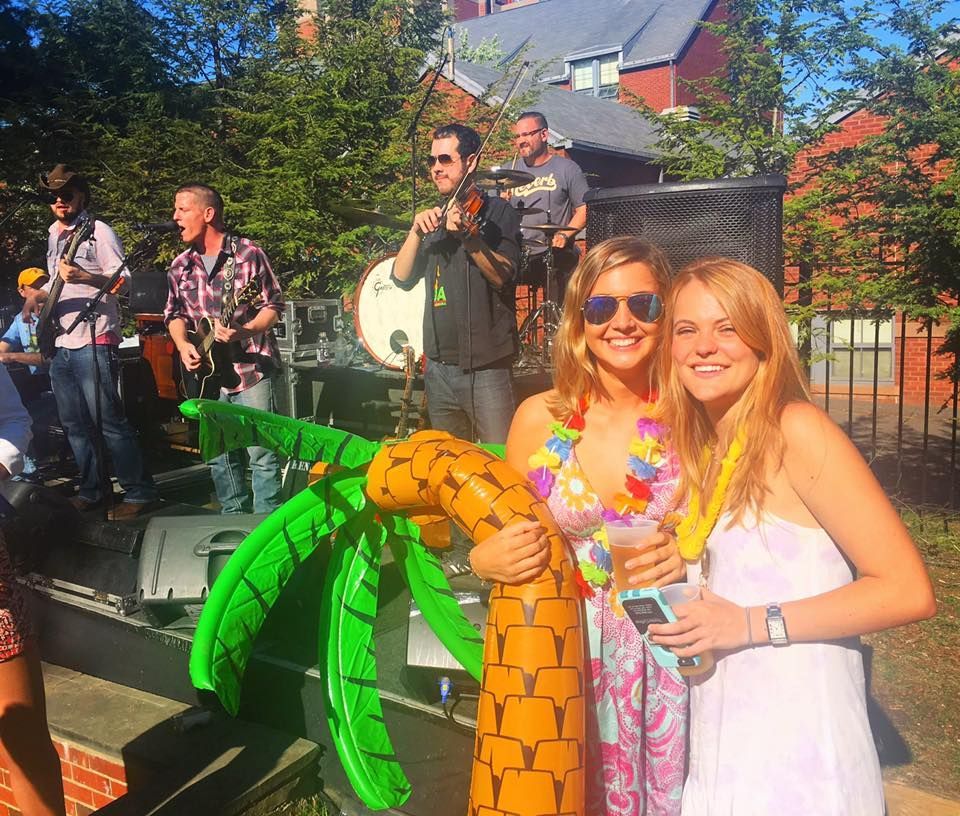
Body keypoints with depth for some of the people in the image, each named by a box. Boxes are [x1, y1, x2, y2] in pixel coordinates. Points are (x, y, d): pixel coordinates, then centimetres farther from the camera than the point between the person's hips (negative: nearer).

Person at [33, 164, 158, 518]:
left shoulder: (98, 231, -4)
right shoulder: (53, 236, 19)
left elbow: (123, 280, -12)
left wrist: (84, 277, -28)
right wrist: (40, 295, 9)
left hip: (93, 342, -8)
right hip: (61, 345, 8)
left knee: (109, 421, -9)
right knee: (74, 424, 10)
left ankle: (139, 492, -3)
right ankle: (91, 491, 20)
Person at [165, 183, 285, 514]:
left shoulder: (249, 254, -7)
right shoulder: (180, 266, 8)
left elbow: (274, 306, -5)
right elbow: (174, 313, 18)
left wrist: (245, 331, -21)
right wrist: (182, 344, -2)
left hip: (251, 369, -5)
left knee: (261, 454, -5)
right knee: (218, 456, 12)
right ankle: (234, 518, 27)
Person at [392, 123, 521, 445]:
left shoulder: (497, 212, -1)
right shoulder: (434, 218, 16)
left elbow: (502, 275, -16)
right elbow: (402, 278, 6)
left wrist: (468, 235, -31)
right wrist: (417, 231, -8)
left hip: (486, 367, -6)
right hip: (438, 367, 6)